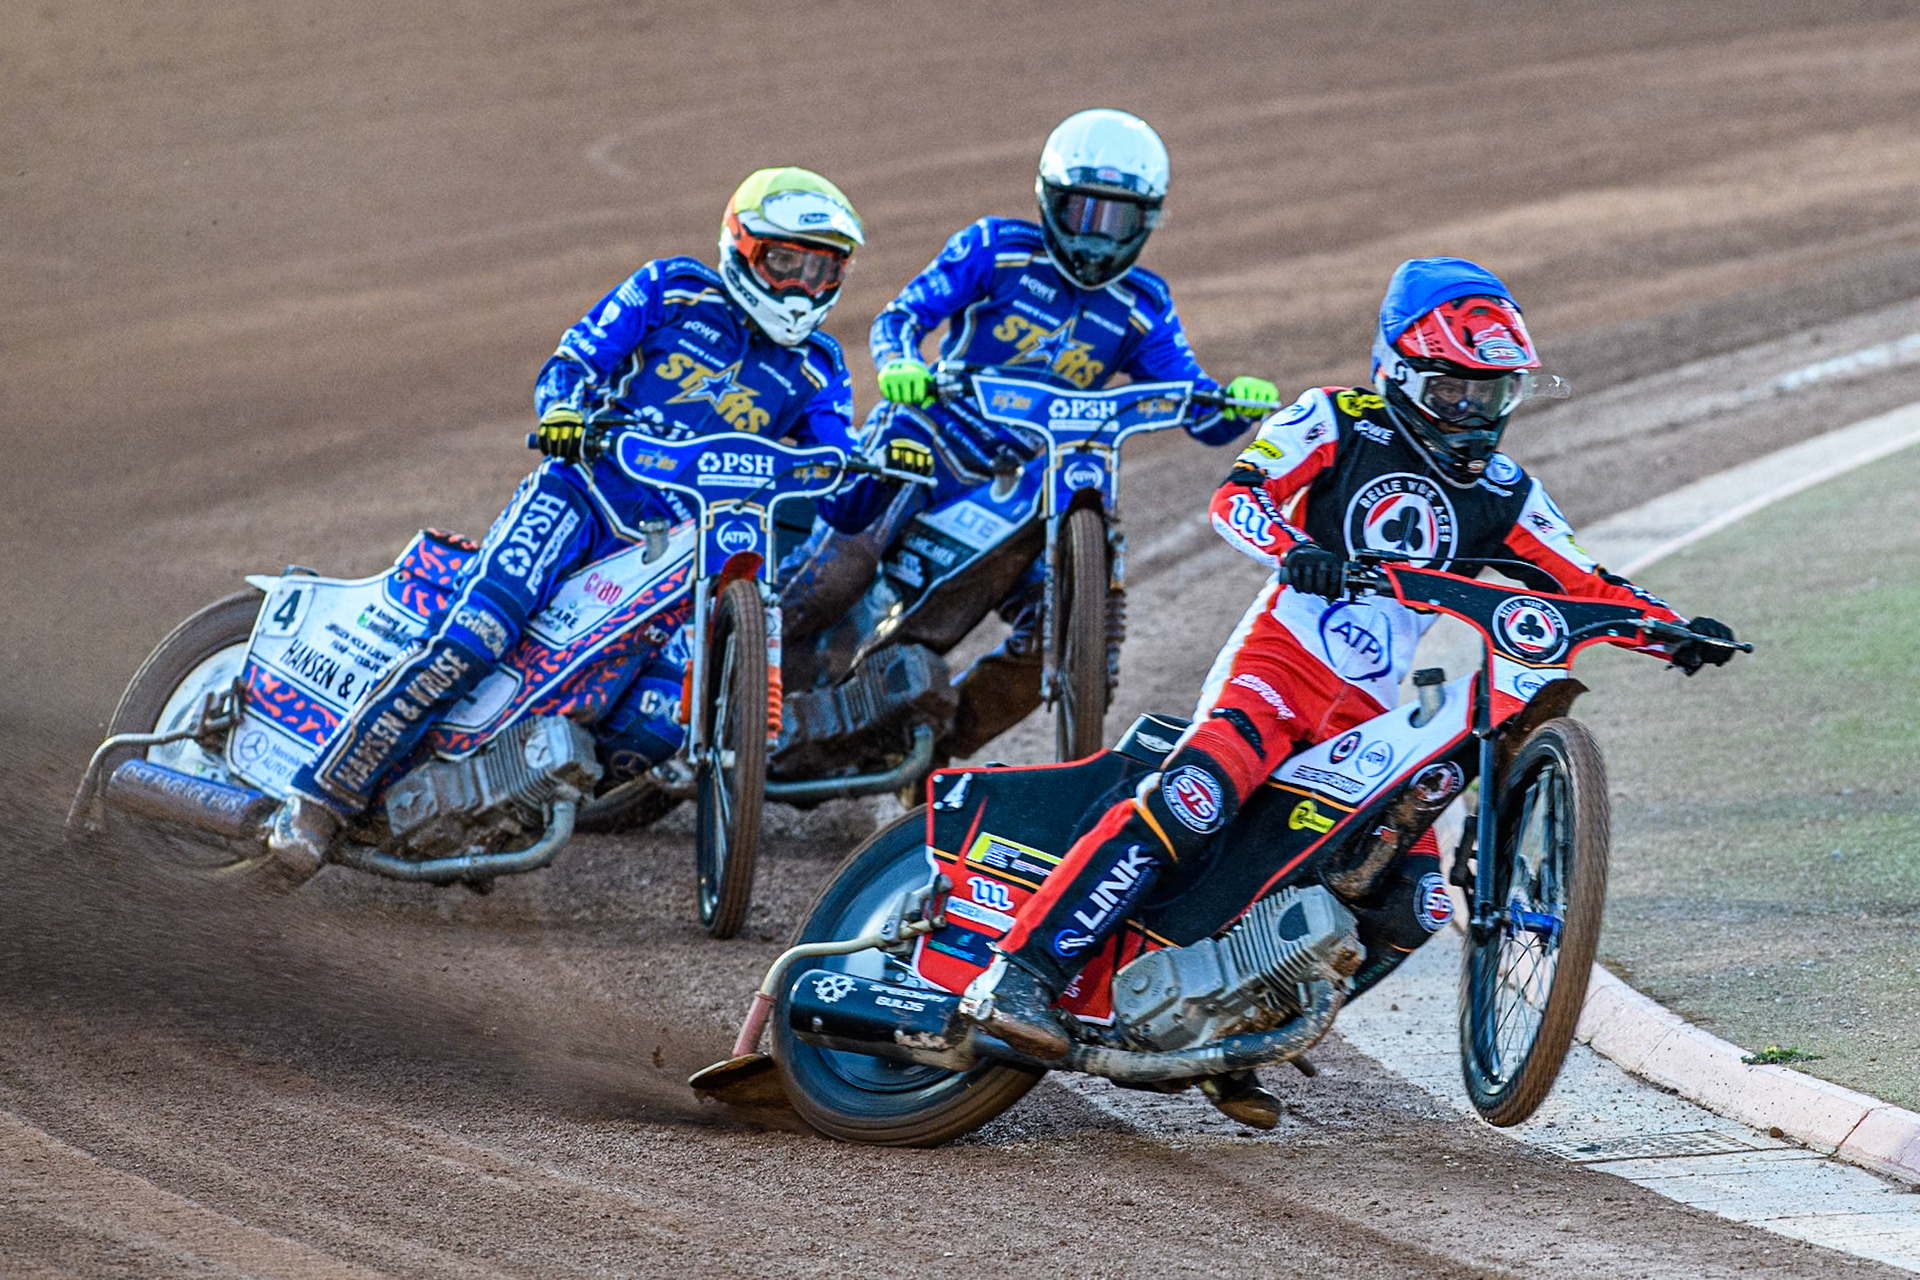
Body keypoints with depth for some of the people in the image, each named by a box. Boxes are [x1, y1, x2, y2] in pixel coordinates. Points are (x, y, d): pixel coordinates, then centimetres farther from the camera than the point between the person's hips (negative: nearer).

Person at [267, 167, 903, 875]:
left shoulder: (815, 373, 13)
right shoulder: (674, 291, 7)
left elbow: (845, 504, 6)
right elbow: (572, 360, 3)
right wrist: (563, 410, -21)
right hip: (585, 490, -3)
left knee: (653, 727, -23)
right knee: (470, 642, -27)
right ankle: (323, 796, -18)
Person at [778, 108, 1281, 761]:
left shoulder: (1142, 308, 9)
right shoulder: (997, 249, 0)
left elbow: (1204, 415, 3)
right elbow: (899, 315, -9)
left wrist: (1240, 402, -20)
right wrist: (900, 363, -32)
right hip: (928, 439, -4)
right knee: (846, 558, -29)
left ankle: (935, 746, 1)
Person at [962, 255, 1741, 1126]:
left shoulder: (1499, 496, 16)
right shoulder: (1339, 422, 1)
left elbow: (1583, 584, 13)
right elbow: (1237, 495, -12)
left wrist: (1673, 630, -4)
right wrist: (1293, 550, -32)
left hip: (1370, 718, 6)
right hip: (1278, 663, -6)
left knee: (1409, 906, -5)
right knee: (1191, 801, -32)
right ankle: (1024, 971, -36)